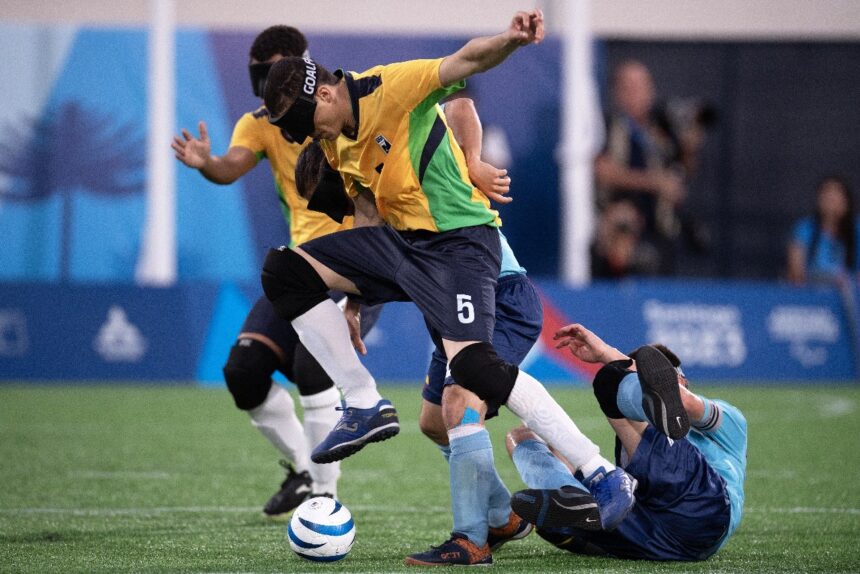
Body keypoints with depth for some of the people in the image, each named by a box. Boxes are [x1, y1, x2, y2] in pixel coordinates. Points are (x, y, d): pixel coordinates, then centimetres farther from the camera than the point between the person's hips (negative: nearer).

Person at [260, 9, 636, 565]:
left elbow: (465, 61, -25)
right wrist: (352, 301, 22)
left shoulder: (390, 88, -13)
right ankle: (365, 404, 2)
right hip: (399, 238, 8)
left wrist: (509, 40, -47)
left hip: (459, 238, -8)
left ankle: (603, 475, -21)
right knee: (285, 270, -1)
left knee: (471, 364, -24)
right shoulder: (335, 141, 12)